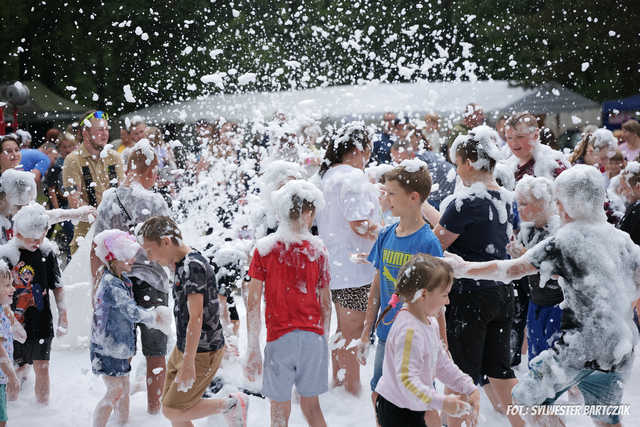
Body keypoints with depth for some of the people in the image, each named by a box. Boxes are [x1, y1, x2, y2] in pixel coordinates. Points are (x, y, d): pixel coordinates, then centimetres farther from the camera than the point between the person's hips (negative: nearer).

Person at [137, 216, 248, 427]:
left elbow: (195, 319, -25)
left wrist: (188, 364, -25)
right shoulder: (182, 264, 8)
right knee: (170, 408, 12)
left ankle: (231, 405, 9)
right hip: (182, 348, 10)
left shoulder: (194, 266, -22)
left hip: (202, 352, -10)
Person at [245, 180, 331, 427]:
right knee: (311, 405, 17)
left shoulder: (264, 249, -5)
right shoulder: (317, 250, -2)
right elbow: (325, 304, 3)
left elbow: (253, 303, -7)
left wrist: (253, 349, -3)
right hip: (313, 337, 2)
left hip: (280, 339, -2)